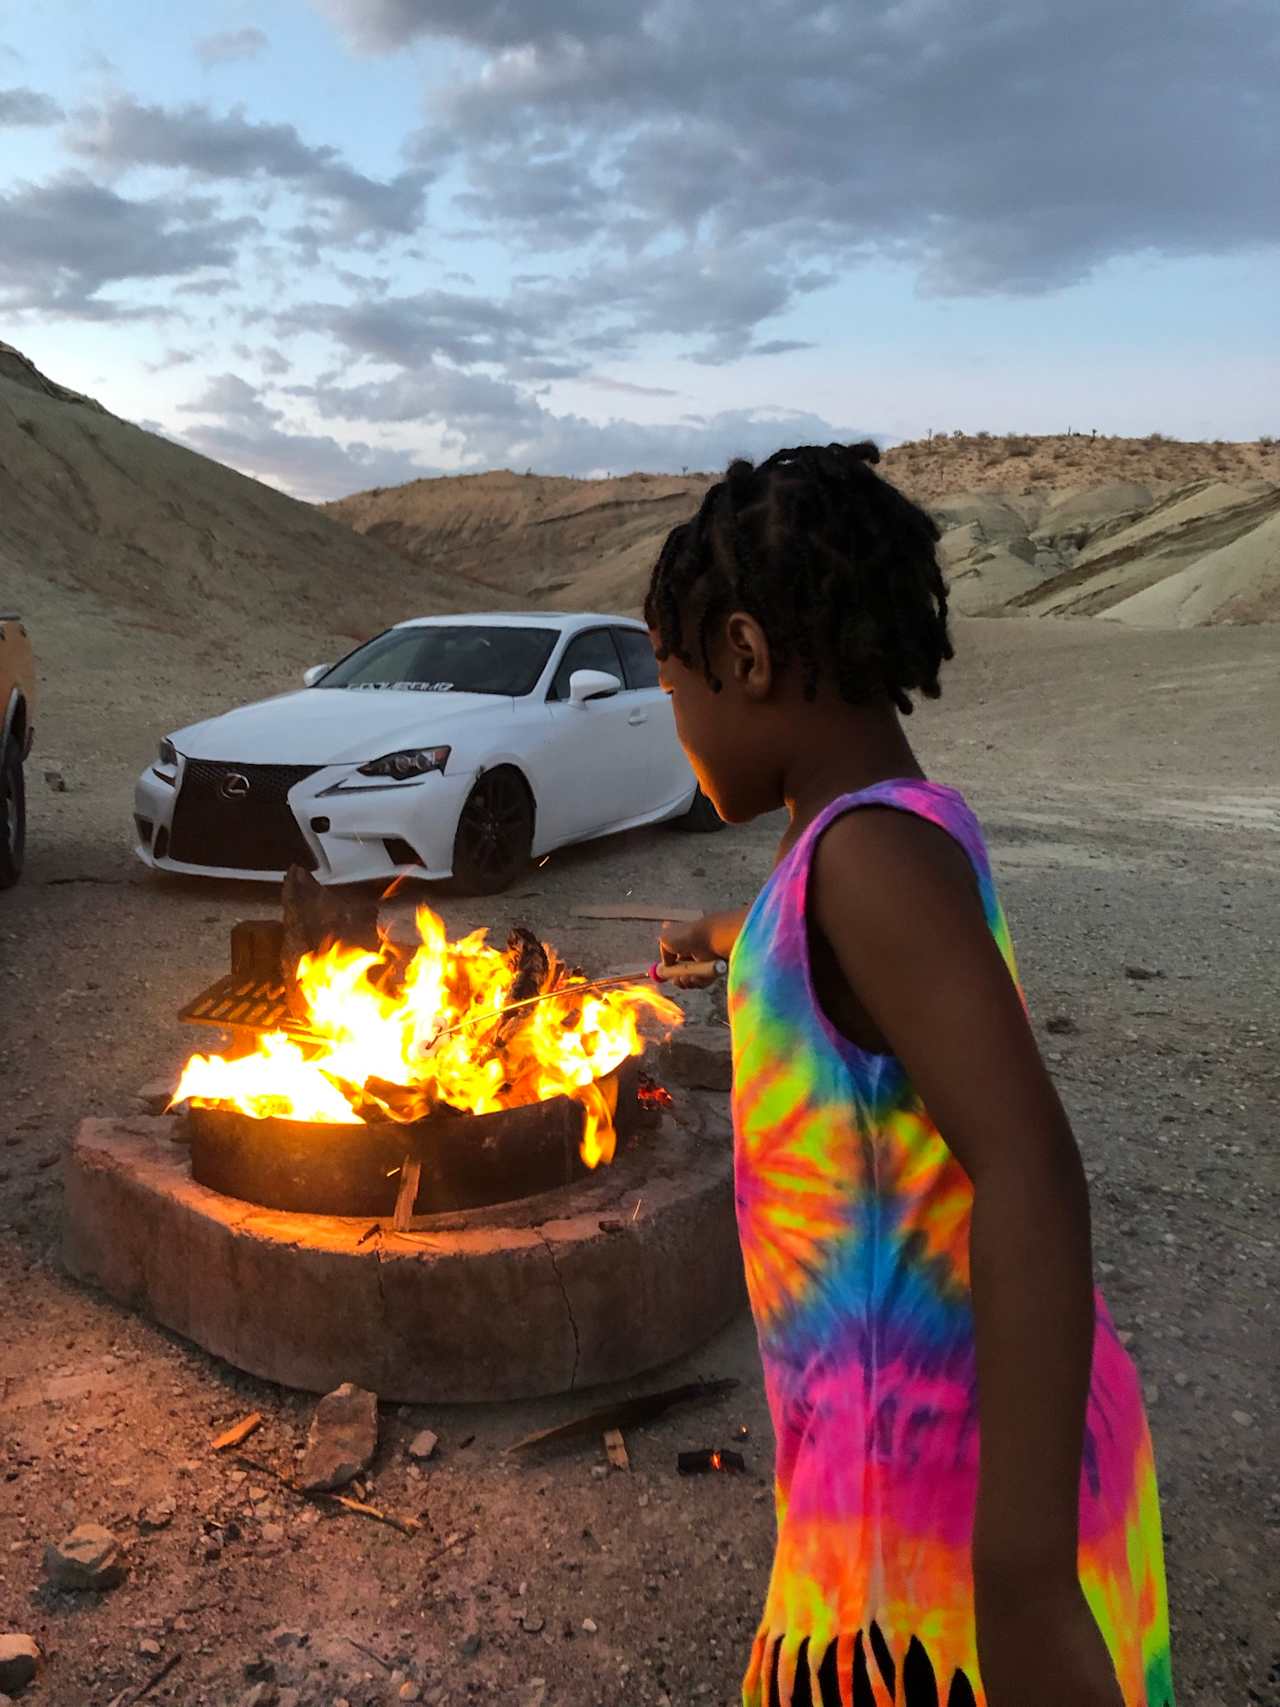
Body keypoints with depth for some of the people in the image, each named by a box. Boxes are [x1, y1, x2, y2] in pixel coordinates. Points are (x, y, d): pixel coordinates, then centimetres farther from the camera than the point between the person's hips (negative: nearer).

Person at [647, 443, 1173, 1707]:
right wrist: (717, 936, 47)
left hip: (958, 1489, -9)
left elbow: (1032, 1177, -28)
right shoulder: (895, 839, 6)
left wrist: (1023, 1580, -29)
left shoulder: (880, 847, -21)